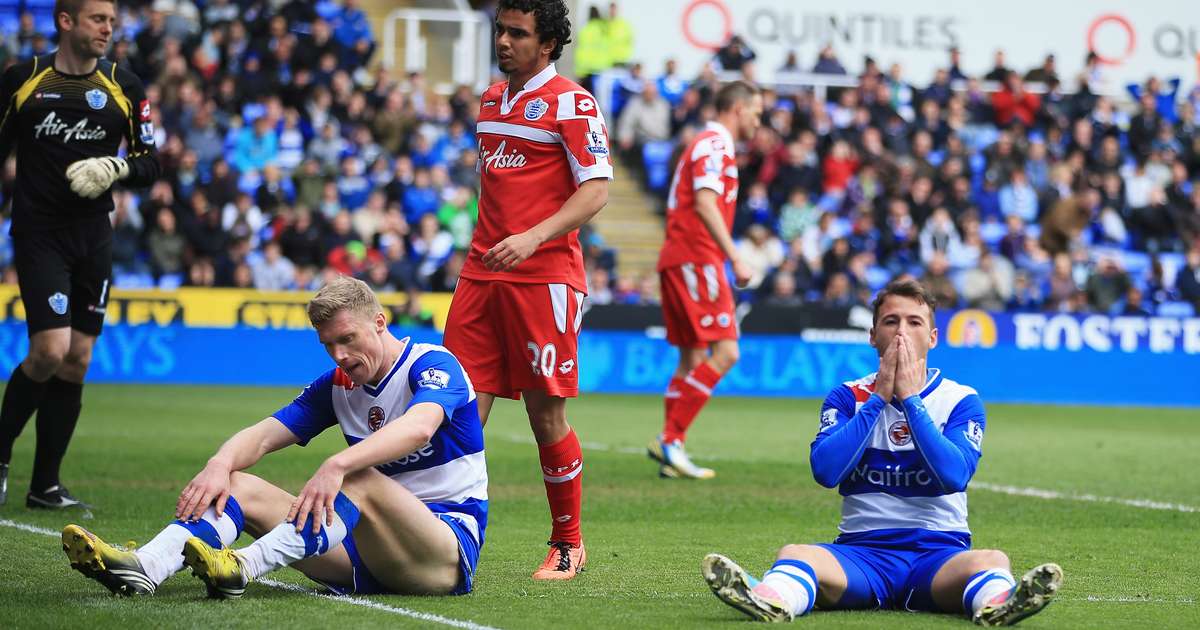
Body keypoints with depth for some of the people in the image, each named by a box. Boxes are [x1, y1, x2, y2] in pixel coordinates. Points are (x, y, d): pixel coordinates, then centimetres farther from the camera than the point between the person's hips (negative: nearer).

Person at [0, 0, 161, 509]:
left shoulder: (124, 87, 5)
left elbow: (149, 165, 8)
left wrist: (117, 167, -12)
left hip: (93, 237, 4)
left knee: (77, 362, 4)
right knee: (50, 351, -16)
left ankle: (45, 485, 13)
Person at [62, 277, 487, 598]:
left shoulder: (434, 365, -9)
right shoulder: (337, 386, 11)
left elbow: (419, 427, -31)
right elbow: (264, 435, 1)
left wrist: (337, 465, -46)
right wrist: (220, 465, -23)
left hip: (449, 542, -6)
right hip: (365, 557, 6)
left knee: (360, 478, -35)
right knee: (238, 485, -8)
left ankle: (244, 568, -51)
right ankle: (144, 568, -35)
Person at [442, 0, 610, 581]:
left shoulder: (571, 102, -5)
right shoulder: (492, 99, 17)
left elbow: (595, 190, -12)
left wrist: (533, 238, -23)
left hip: (545, 275, -6)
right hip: (482, 272, 6)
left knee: (546, 413, -3)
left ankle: (568, 545, 11)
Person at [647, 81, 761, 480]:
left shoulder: (711, 145, 22)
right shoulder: (714, 145, -9)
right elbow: (705, 205, -21)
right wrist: (735, 258, -25)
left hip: (681, 260, 11)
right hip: (696, 258, -11)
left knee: (692, 360, 10)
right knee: (724, 352, -13)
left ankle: (670, 447, 9)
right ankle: (671, 438, -15)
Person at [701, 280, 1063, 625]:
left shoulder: (961, 400, 8)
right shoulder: (847, 397, 12)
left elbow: (954, 476, -11)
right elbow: (826, 471, -7)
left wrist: (910, 398, -7)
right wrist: (880, 397, -4)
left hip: (939, 551, -1)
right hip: (863, 552, 1)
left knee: (991, 560, -34)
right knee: (795, 555, -30)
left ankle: (996, 604, -67)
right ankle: (770, 601, -62)